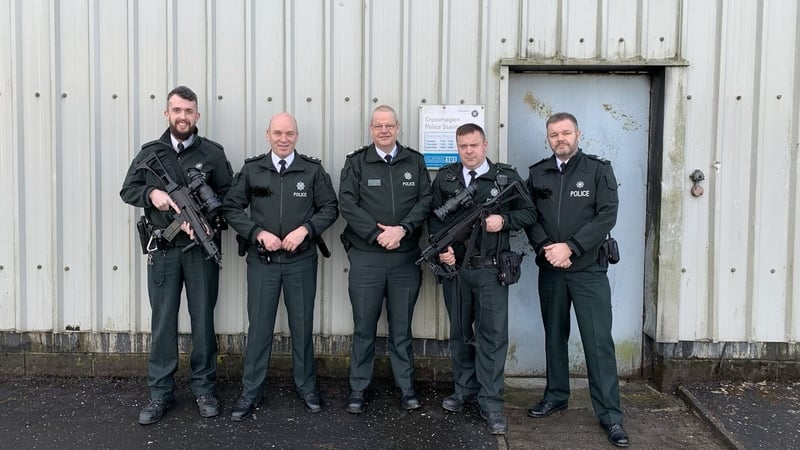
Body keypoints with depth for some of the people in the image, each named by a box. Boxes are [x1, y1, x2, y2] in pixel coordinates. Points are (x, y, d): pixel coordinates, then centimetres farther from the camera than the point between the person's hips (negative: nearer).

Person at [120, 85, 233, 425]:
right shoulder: (150, 152, 7)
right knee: (162, 321, 7)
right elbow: (128, 190, 10)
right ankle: (160, 393, 18)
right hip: (162, 249, 1)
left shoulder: (212, 153, 1)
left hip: (202, 248, -1)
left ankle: (204, 388, 20)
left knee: (203, 319, 7)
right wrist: (151, 193, -11)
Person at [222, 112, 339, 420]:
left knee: (302, 325, 10)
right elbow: (231, 208, 2)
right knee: (259, 326, 6)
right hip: (262, 260, 0)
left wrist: (305, 229, -13)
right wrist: (259, 233, -10)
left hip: (302, 261, 0)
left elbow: (330, 208, 2)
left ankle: (306, 387, 26)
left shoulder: (313, 170, -1)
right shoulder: (251, 169, 1)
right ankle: (251, 392, 19)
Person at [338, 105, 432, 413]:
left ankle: (406, 388, 22)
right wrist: (377, 234, -15)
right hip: (365, 257, -1)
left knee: (402, 327, 11)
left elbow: (426, 200, 0)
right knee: (364, 327, 6)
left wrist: (401, 229, -15)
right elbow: (347, 204, -6)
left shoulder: (415, 161, 7)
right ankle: (358, 389, 18)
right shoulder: (356, 162, 2)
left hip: (406, 257, 2)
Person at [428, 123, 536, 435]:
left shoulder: (507, 177, 2)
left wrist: (504, 220, -13)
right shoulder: (445, 178, 8)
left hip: (491, 270, -2)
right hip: (455, 267, 3)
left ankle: (491, 403, 5)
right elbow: (434, 217, 7)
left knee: (493, 335, -2)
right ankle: (464, 389, 28)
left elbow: (529, 213, 5)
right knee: (460, 331, 13)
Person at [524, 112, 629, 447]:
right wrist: (545, 247, -13)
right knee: (554, 335, 13)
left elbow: (607, 215, -10)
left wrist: (570, 247, -17)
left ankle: (610, 414, 6)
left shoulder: (599, 170, -1)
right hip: (550, 270, 3)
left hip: (588, 269, -3)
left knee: (598, 341, -3)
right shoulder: (537, 174, 8)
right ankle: (556, 396, 29)